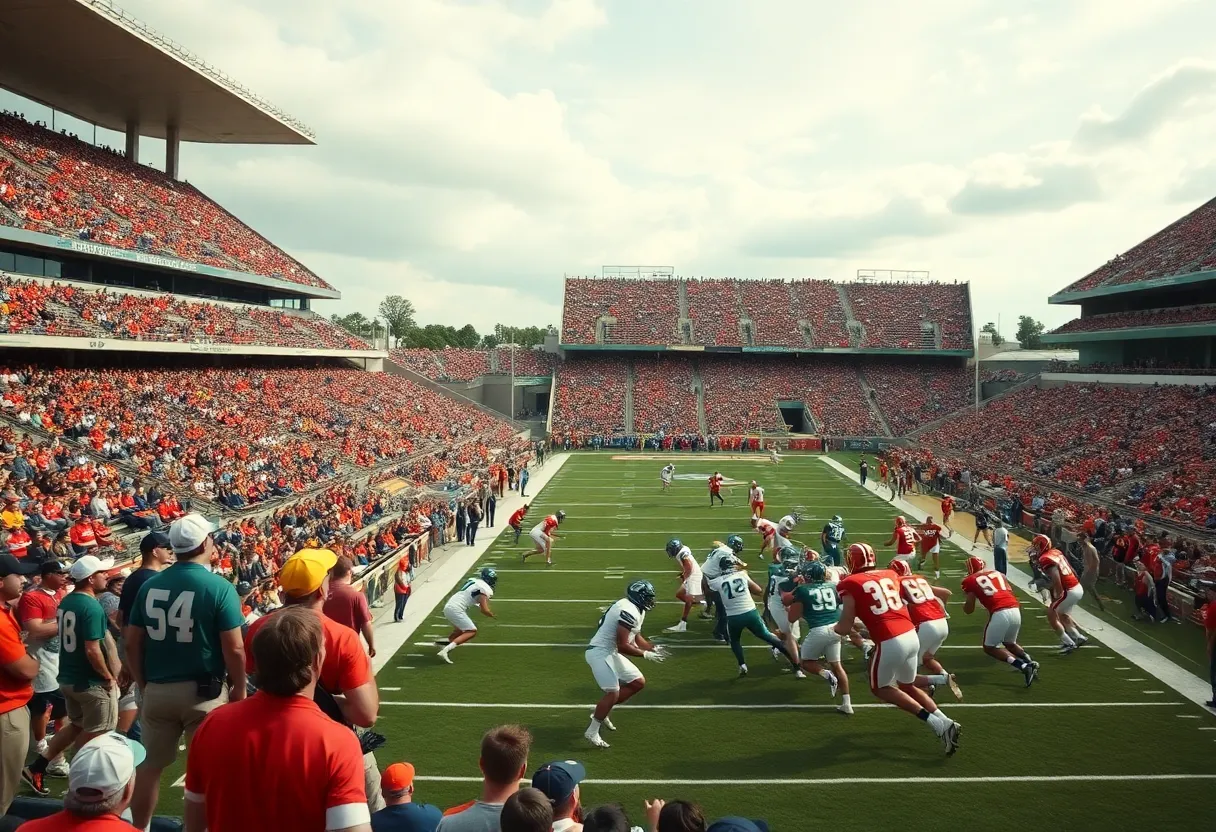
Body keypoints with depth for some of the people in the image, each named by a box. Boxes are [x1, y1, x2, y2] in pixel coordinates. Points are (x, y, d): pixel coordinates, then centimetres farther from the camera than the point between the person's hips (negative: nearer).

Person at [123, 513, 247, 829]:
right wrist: (239, 688, 0)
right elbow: (234, 649, -15)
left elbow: (132, 643, 5)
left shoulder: (150, 584, 0)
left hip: (156, 690, 4)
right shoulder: (219, 587, -14)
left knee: (150, 766, 18)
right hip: (204, 691, -4)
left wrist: (142, 684, 17)